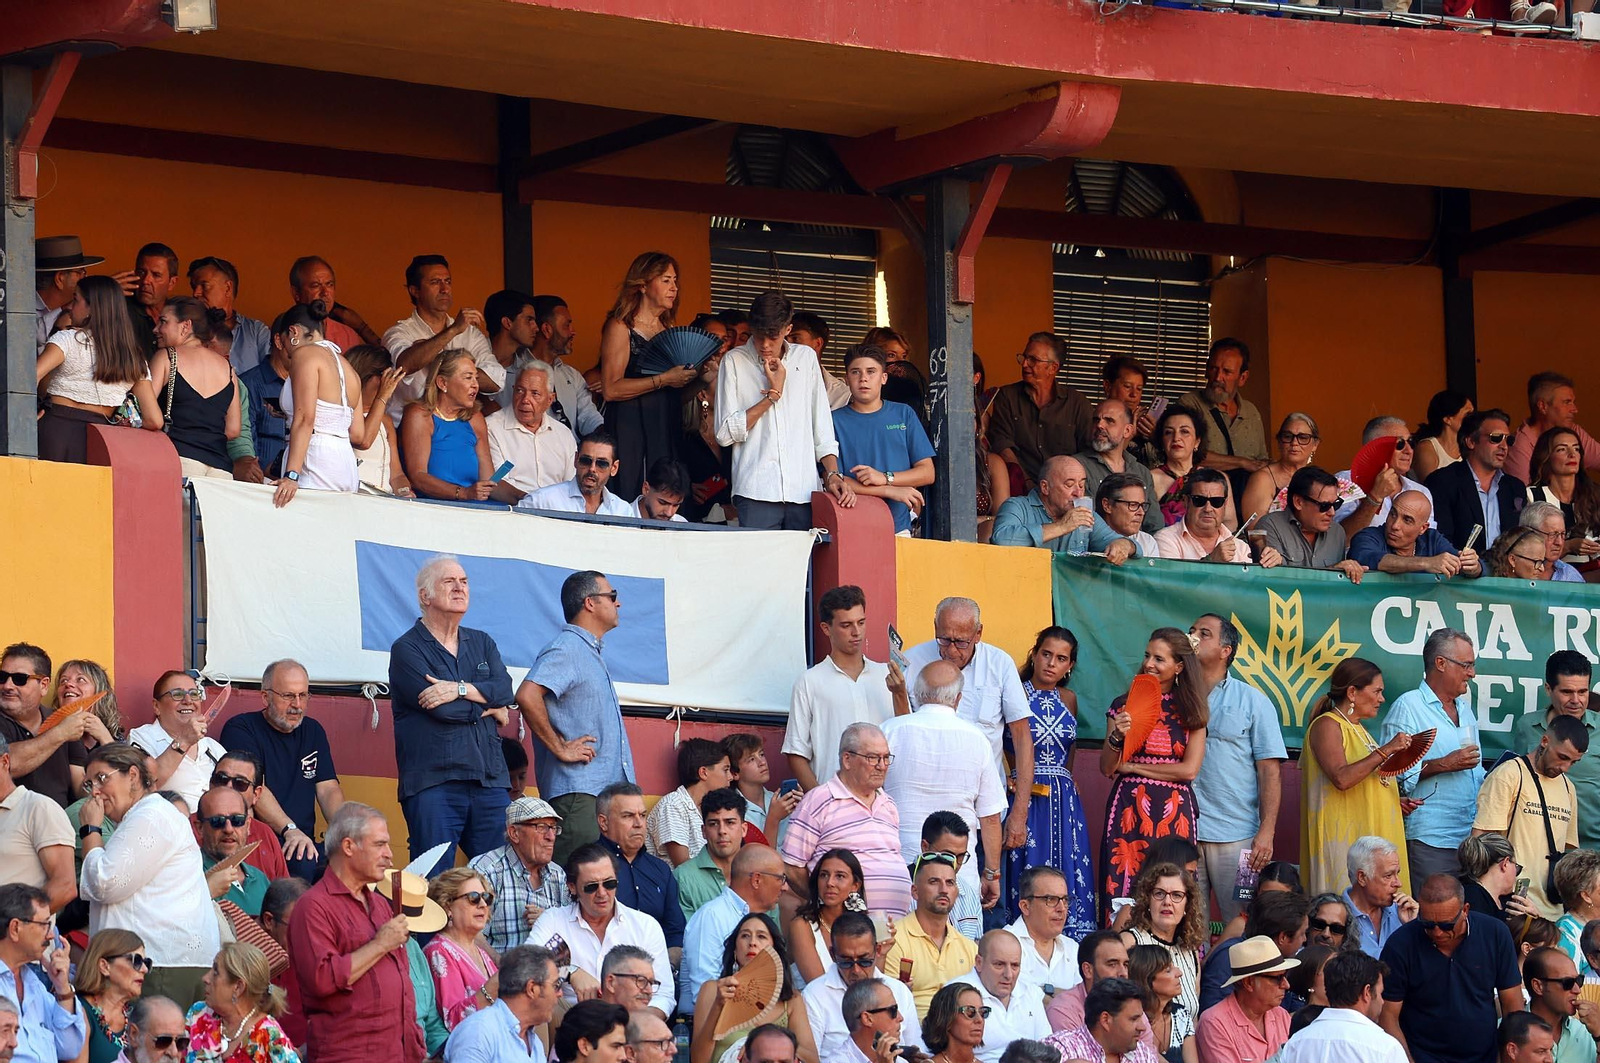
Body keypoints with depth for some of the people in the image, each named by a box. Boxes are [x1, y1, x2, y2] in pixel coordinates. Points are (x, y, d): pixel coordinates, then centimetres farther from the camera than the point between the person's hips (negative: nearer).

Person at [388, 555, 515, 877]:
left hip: (488, 779, 5)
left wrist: (459, 689, -12)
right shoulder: (407, 649, 1)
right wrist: (488, 708, 2)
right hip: (432, 782, -5)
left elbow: (505, 691, 2)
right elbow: (439, 708, -12)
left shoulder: (482, 643, 20)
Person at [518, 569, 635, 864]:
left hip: (606, 789, 10)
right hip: (577, 792, -10)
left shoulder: (589, 652, 22)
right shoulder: (565, 649, -10)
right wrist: (560, 749, -18)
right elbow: (527, 696, -26)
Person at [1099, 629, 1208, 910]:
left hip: (1174, 811, 0)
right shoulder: (1124, 705, 9)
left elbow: (1189, 770, -3)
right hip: (1128, 808, 0)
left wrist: (1132, 767, -2)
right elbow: (1106, 767, 5)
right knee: (1123, 893, -7)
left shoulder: (1190, 711, 7)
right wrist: (1117, 736, -14)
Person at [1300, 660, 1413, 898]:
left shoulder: (1358, 730, 21)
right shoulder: (1327, 725, -7)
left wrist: (1397, 802, 14)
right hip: (1343, 840, -9)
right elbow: (1341, 778, -22)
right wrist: (1385, 751, -20)